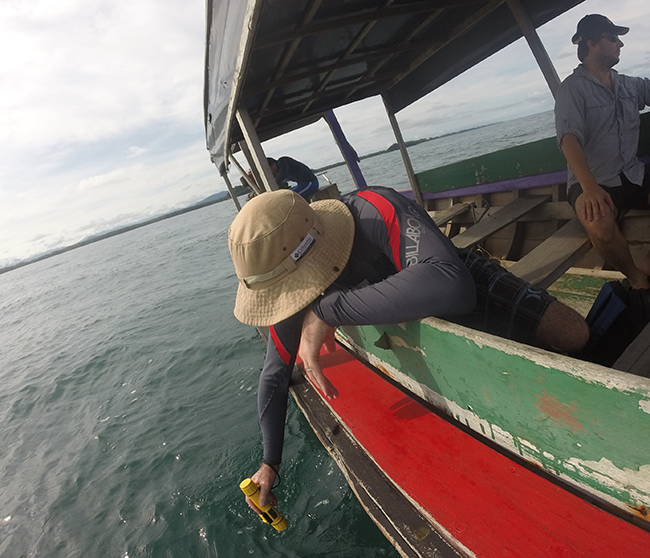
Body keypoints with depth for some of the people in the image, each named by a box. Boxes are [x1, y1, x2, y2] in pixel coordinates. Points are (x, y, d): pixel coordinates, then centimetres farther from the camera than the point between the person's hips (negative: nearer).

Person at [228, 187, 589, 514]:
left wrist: (326, 310, -56)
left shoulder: (377, 211, -43)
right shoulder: (287, 282, -24)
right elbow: (274, 376, -12)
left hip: (466, 286, -3)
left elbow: (451, 287, -60)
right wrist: (270, 464, -11)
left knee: (573, 336, -14)